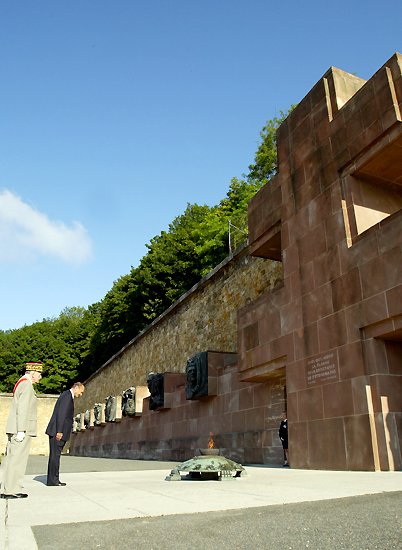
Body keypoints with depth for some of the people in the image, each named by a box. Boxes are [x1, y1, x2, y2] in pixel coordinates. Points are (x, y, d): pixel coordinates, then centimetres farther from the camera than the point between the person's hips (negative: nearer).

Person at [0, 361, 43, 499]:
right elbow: (22, 409, -20)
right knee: (17, 459, -5)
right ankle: (12, 490, -1)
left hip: (15, 429, 10)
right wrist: (21, 431, -22)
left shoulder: (21, 383, 18)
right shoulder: (27, 385, -13)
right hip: (22, 429, -10)